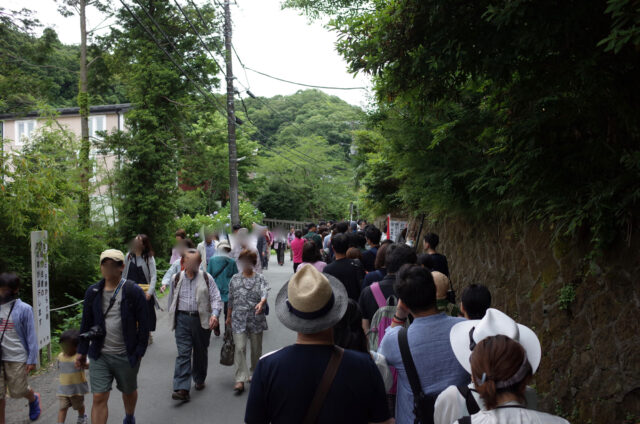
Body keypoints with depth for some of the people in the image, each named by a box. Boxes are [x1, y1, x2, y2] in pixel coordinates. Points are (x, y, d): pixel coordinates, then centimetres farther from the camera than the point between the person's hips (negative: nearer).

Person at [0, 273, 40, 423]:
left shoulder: (24, 309, -9)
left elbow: (31, 336, -6)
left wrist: (32, 360, -7)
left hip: (17, 358, -3)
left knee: (18, 391, 9)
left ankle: (34, 398, 41)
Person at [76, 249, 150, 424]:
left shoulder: (133, 291, -10)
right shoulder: (93, 292, 2)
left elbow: (143, 323, -7)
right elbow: (86, 323, 10)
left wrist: (140, 351, -9)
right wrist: (82, 351, 8)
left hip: (126, 356, -2)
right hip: (99, 355, 2)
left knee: (129, 391, 19)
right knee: (99, 398, -2)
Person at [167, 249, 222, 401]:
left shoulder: (207, 278, 1)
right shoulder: (177, 279, 8)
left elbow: (216, 298, -4)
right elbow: (171, 300, 18)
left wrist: (215, 314, -20)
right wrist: (172, 319, 19)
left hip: (202, 320, 0)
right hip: (182, 319, 0)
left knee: (201, 352, 13)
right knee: (183, 353, -8)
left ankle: (199, 380, 34)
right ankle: (182, 389, -11)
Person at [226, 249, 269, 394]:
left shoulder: (260, 278, 0)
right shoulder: (235, 279, 7)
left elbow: (264, 293, -17)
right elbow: (231, 299, 13)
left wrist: (261, 303, -38)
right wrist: (229, 317, 16)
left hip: (256, 318, 0)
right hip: (239, 319, 1)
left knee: (256, 348, 10)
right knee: (240, 348, -9)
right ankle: (240, 379, -6)